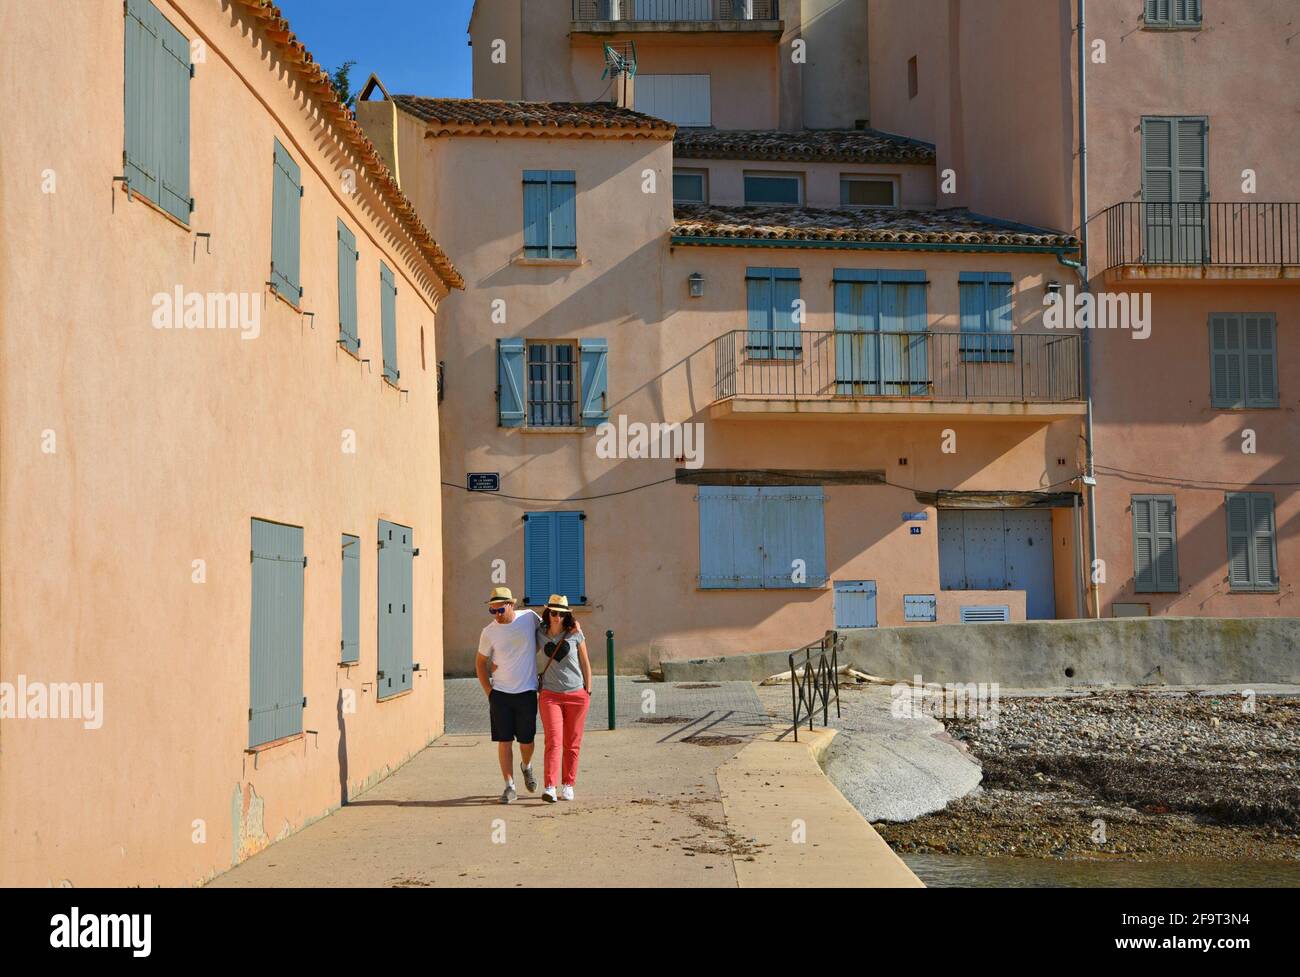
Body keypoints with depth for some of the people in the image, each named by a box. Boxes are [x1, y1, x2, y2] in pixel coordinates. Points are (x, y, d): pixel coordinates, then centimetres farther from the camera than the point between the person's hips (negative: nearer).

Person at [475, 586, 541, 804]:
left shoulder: (529, 617, -5)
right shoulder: (489, 632, -4)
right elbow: (480, 663, 8)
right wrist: (488, 691, 2)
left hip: (526, 691, 0)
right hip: (500, 693, 0)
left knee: (526, 741, 7)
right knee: (504, 741, -1)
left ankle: (526, 767, 39)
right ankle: (509, 787, 6)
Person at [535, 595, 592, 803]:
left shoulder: (575, 633, -1)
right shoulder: (540, 634, 3)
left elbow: (585, 663, 5)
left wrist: (588, 690, 4)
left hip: (576, 694, 0)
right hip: (550, 695, 0)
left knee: (572, 744, 6)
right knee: (553, 742, -11)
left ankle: (568, 786, 16)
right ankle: (550, 788, -17)